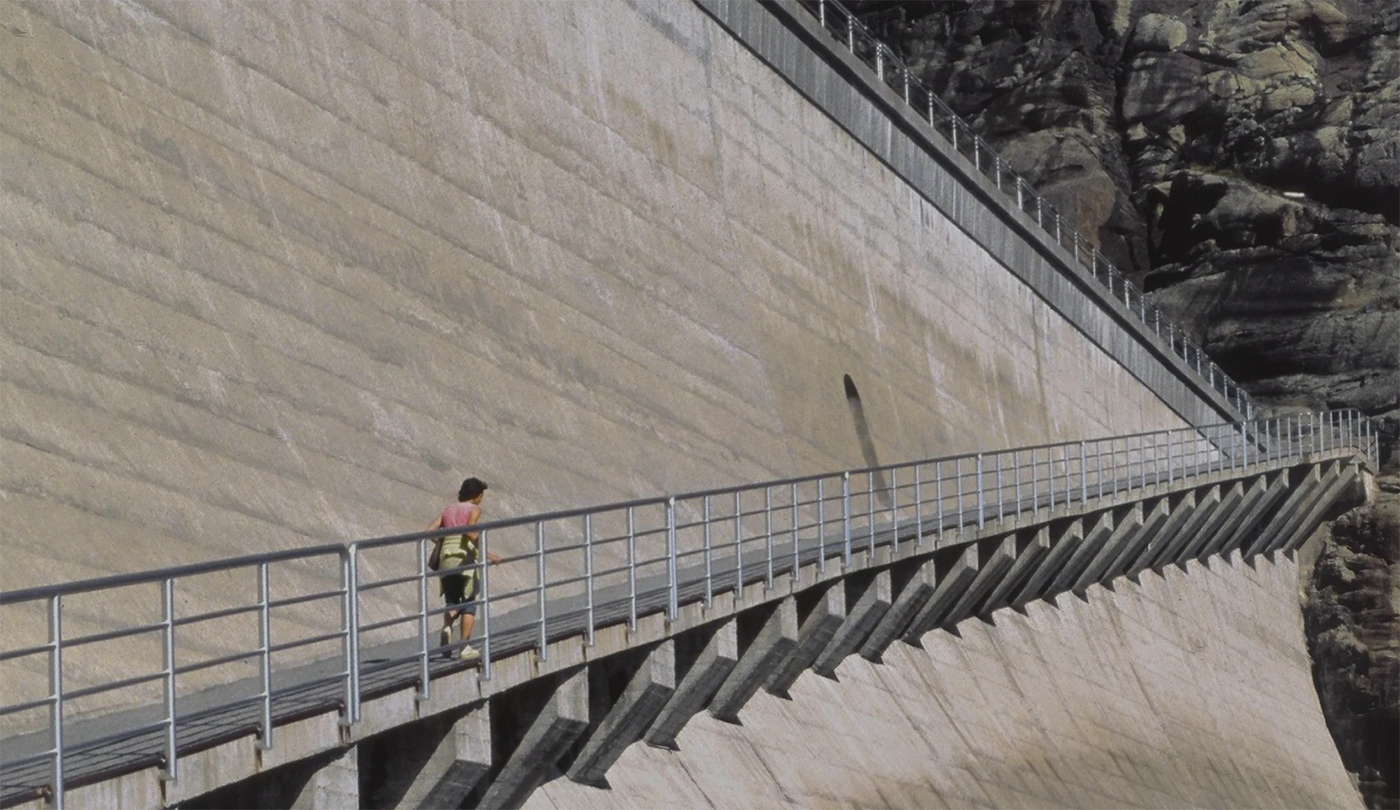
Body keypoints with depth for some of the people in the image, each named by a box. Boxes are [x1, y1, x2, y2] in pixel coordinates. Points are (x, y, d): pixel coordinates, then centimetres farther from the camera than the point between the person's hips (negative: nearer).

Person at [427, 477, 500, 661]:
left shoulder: (448, 510, 18)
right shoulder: (474, 509, 1)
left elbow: (430, 530, 7)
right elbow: (470, 532, -16)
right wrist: (487, 554, -13)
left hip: (446, 557, 5)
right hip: (465, 558, -5)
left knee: (451, 602, 15)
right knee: (469, 604, 5)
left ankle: (446, 627, -16)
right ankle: (465, 647, 0)